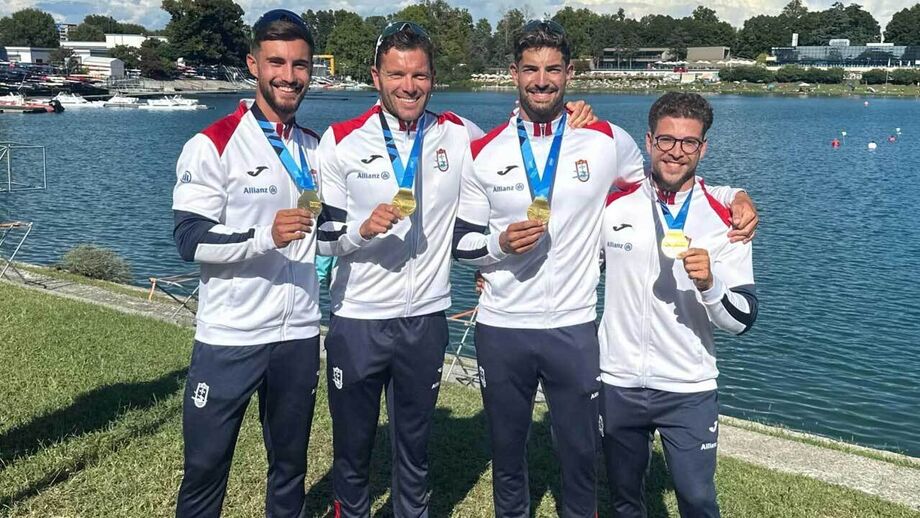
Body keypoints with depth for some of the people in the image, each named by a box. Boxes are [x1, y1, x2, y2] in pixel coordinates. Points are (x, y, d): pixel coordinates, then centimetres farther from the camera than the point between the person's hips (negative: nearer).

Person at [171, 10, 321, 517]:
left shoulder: (315, 148, 10)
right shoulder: (212, 146, -8)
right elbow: (190, 239, -13)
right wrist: (265, 236, -26)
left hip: (299, 333, 5)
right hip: (229, 338, -5)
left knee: (290, 465, 16)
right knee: (204, 470, 5)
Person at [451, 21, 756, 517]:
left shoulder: (607, 141, -2)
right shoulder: (484, 153, -1)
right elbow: (461, 242, 4)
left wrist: (734, 195, -2)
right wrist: (501, 244, -16)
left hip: (573, 328, -1)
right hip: (501, 328, 1)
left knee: (581, 455, 12)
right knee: (506, 452, 17)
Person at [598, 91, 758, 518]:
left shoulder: (724, 222, -6)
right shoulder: (614, 207, -2)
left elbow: (742, 319, -8)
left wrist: (710, 283, -27)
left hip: (689, 391, -2)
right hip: (618, 384, 2)